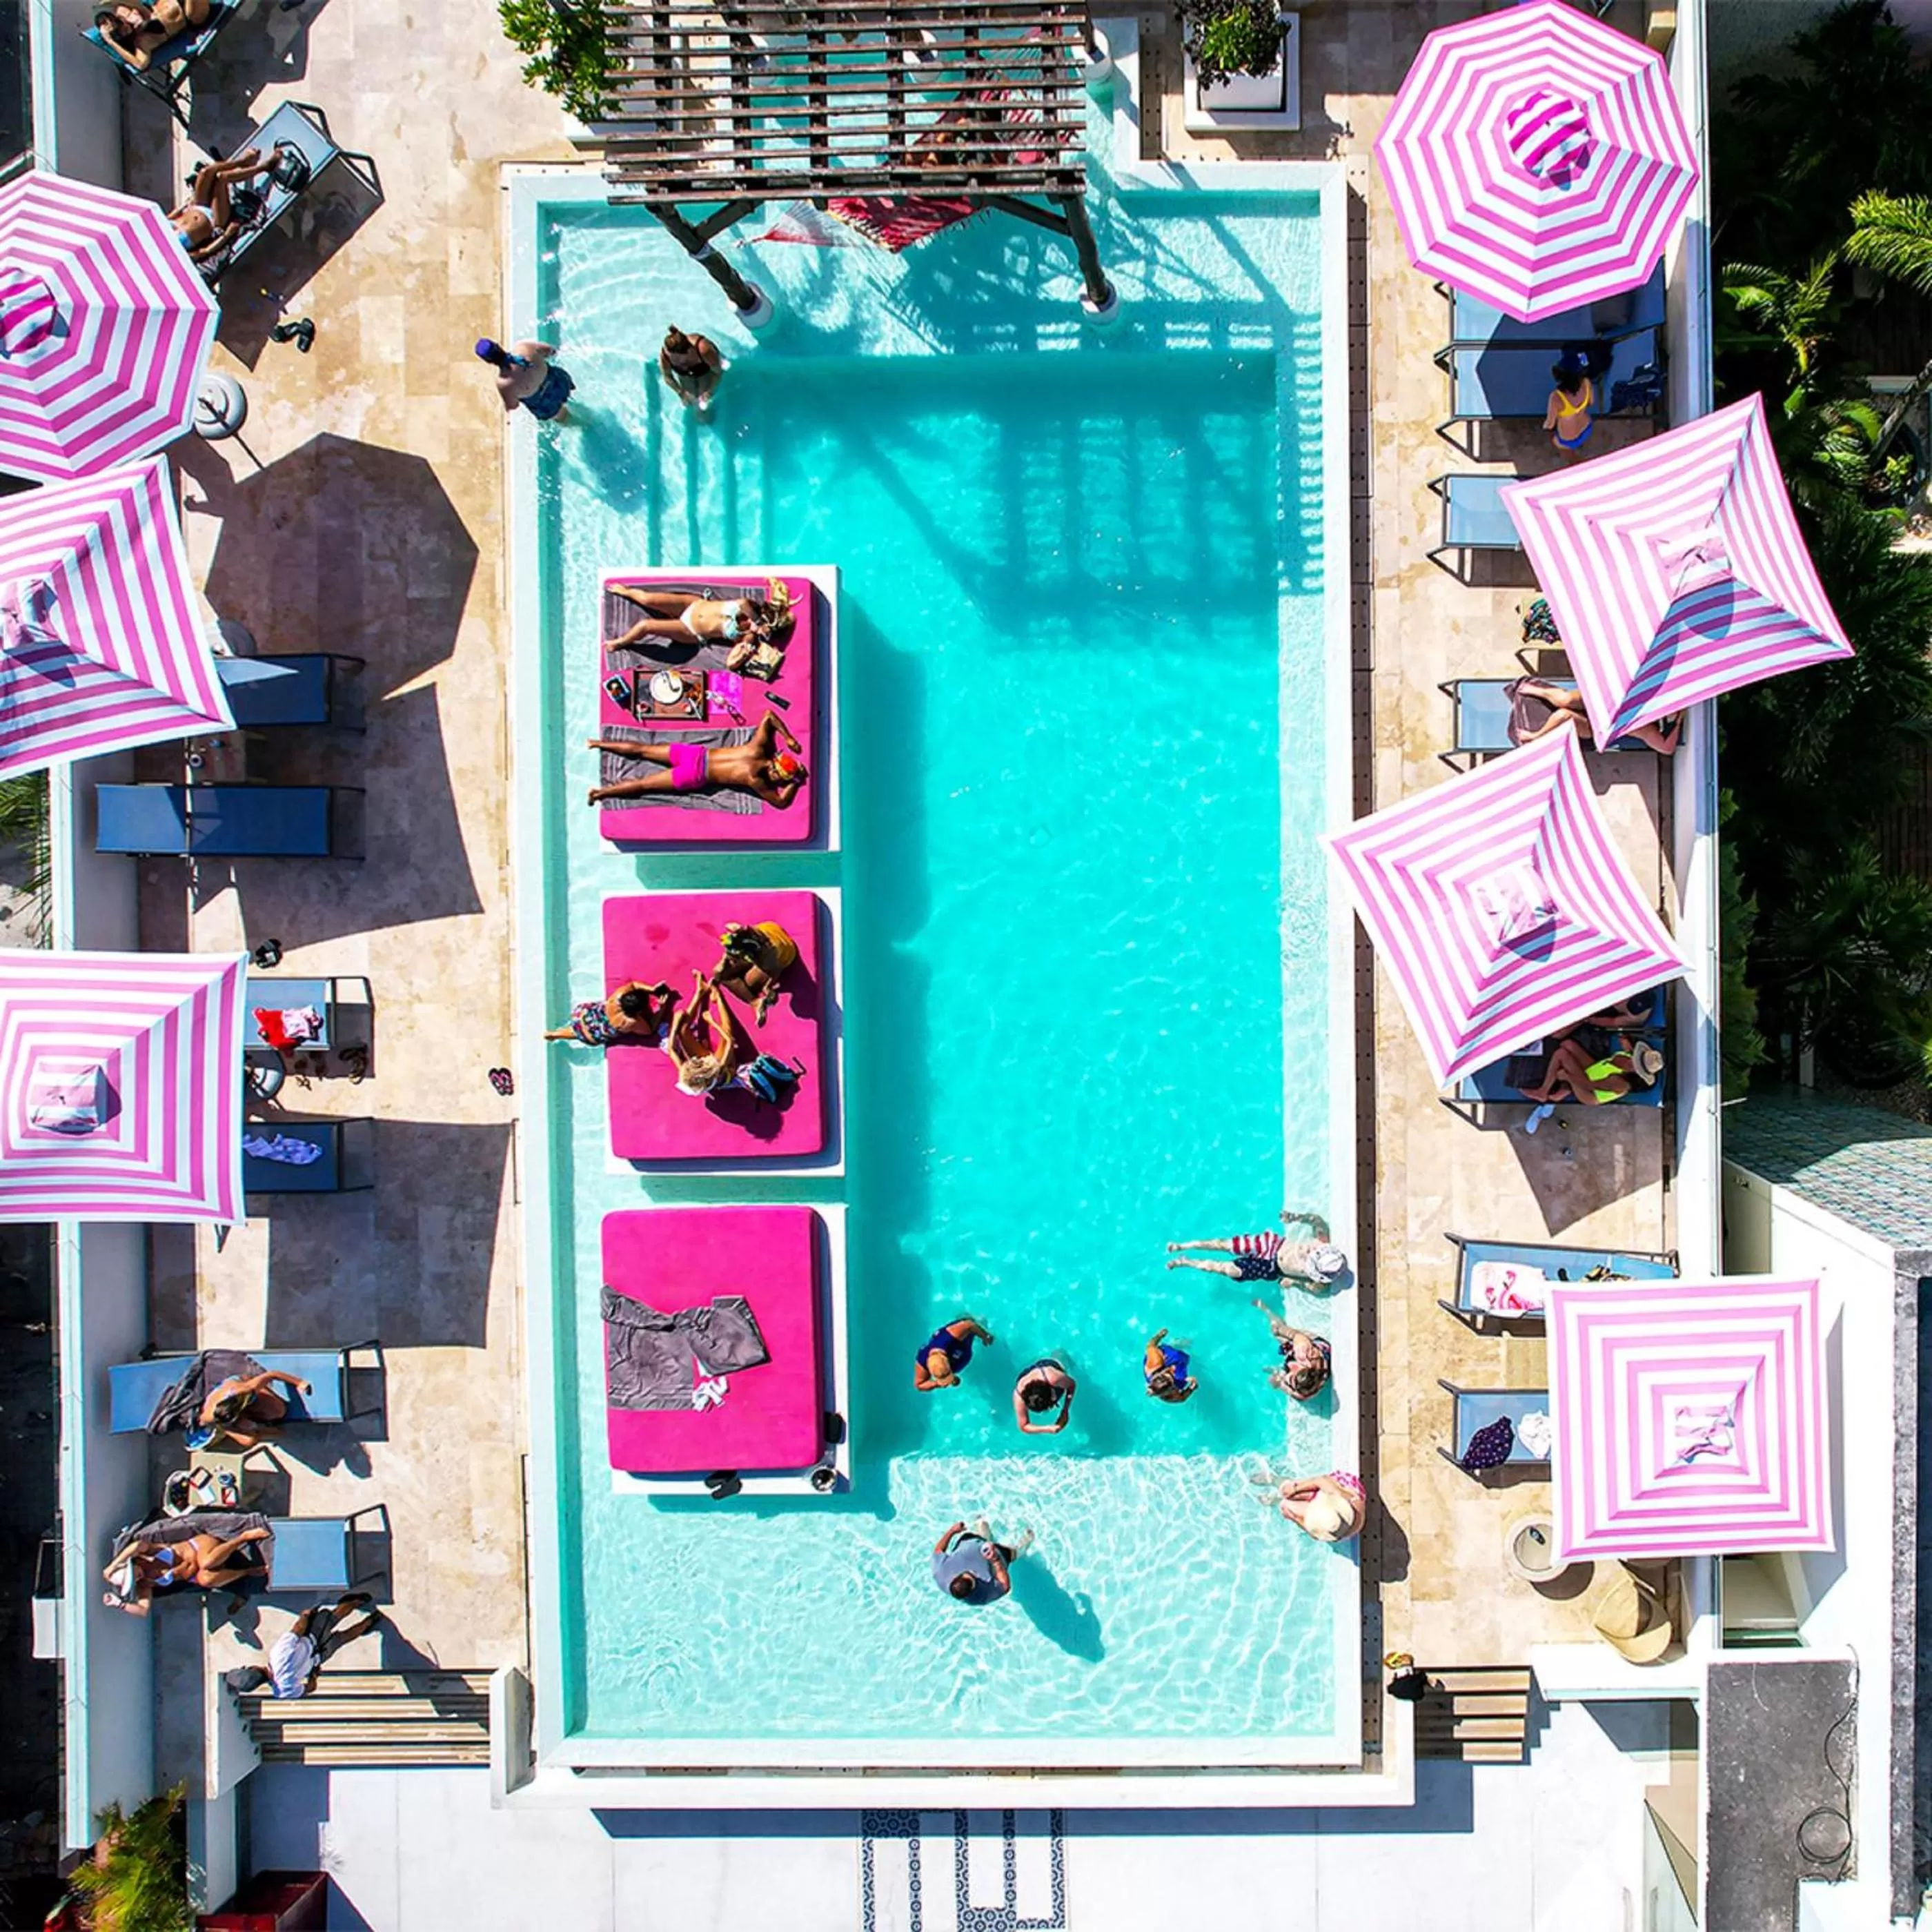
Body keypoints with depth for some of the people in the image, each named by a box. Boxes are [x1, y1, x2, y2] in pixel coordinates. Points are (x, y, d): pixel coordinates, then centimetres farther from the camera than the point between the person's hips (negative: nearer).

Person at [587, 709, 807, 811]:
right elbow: (781, 802, -17)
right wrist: (797, 781, -10)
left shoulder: (760, 746, -9)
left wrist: (788, 738, -1)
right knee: (645, 784, 4)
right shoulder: (754, 779, -22)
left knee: (641, 750, 15)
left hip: (696, 753, 6)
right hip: (694, 776, -6)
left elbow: (769, 715, -2)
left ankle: (598, 743, 25)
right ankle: (600, 792, 9)